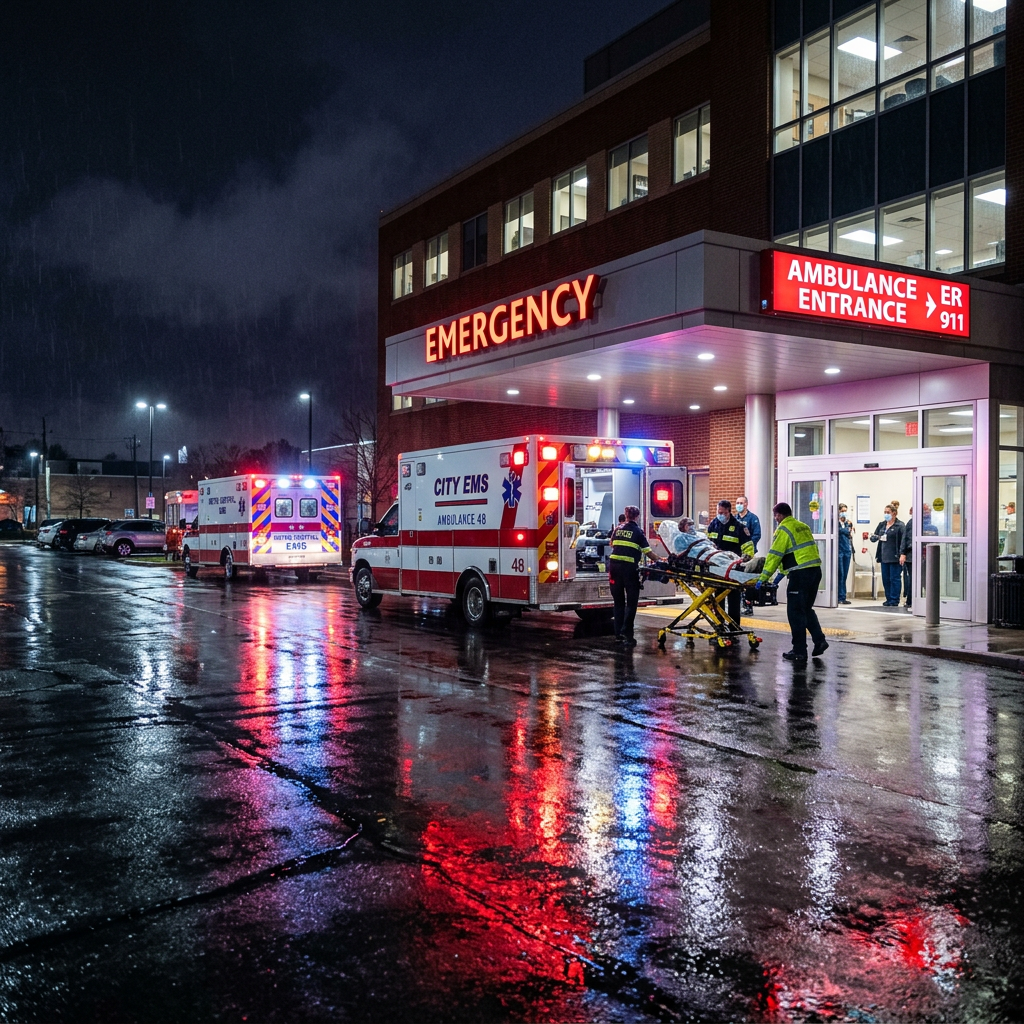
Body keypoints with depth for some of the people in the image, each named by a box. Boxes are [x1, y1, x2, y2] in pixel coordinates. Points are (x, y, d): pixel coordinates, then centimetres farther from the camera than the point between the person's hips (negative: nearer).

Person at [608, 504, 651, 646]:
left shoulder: (618, 529, 13)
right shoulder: (638, 531, 0)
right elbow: (647, 551, -3)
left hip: (614, 564, 5)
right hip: (629, 567, -4)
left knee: (618, 601, 12)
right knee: (631, 601, 1)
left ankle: (618, 634, 12)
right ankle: (626, 634, -9)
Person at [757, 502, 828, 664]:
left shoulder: (783, 529, -5)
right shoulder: (803, 527, 19)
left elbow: (774, 555, -8)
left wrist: (763, 578, -2)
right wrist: (783, 572, 25)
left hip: (800, 574, -8)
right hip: (816, 570, 8)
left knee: (795, 613, 0)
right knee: (806, 609, 22)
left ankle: (799, 652, 1)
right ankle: (819, 640, 12)